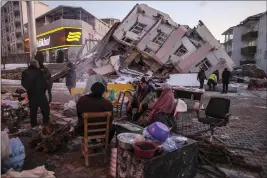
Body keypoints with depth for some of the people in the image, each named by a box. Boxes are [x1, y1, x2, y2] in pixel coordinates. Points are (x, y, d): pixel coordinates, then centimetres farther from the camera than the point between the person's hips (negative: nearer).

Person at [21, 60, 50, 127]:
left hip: (31, 94, 4)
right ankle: (46, 121, 10)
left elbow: (23, 84, 9)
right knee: (45, 108, 8)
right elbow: (43, 82, -8)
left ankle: (33, 123, 17)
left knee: (33, 109, 12)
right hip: (40, 93, -4)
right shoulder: (38, 71, -11)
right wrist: (44, 89, 7)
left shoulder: (25, 73, 3)